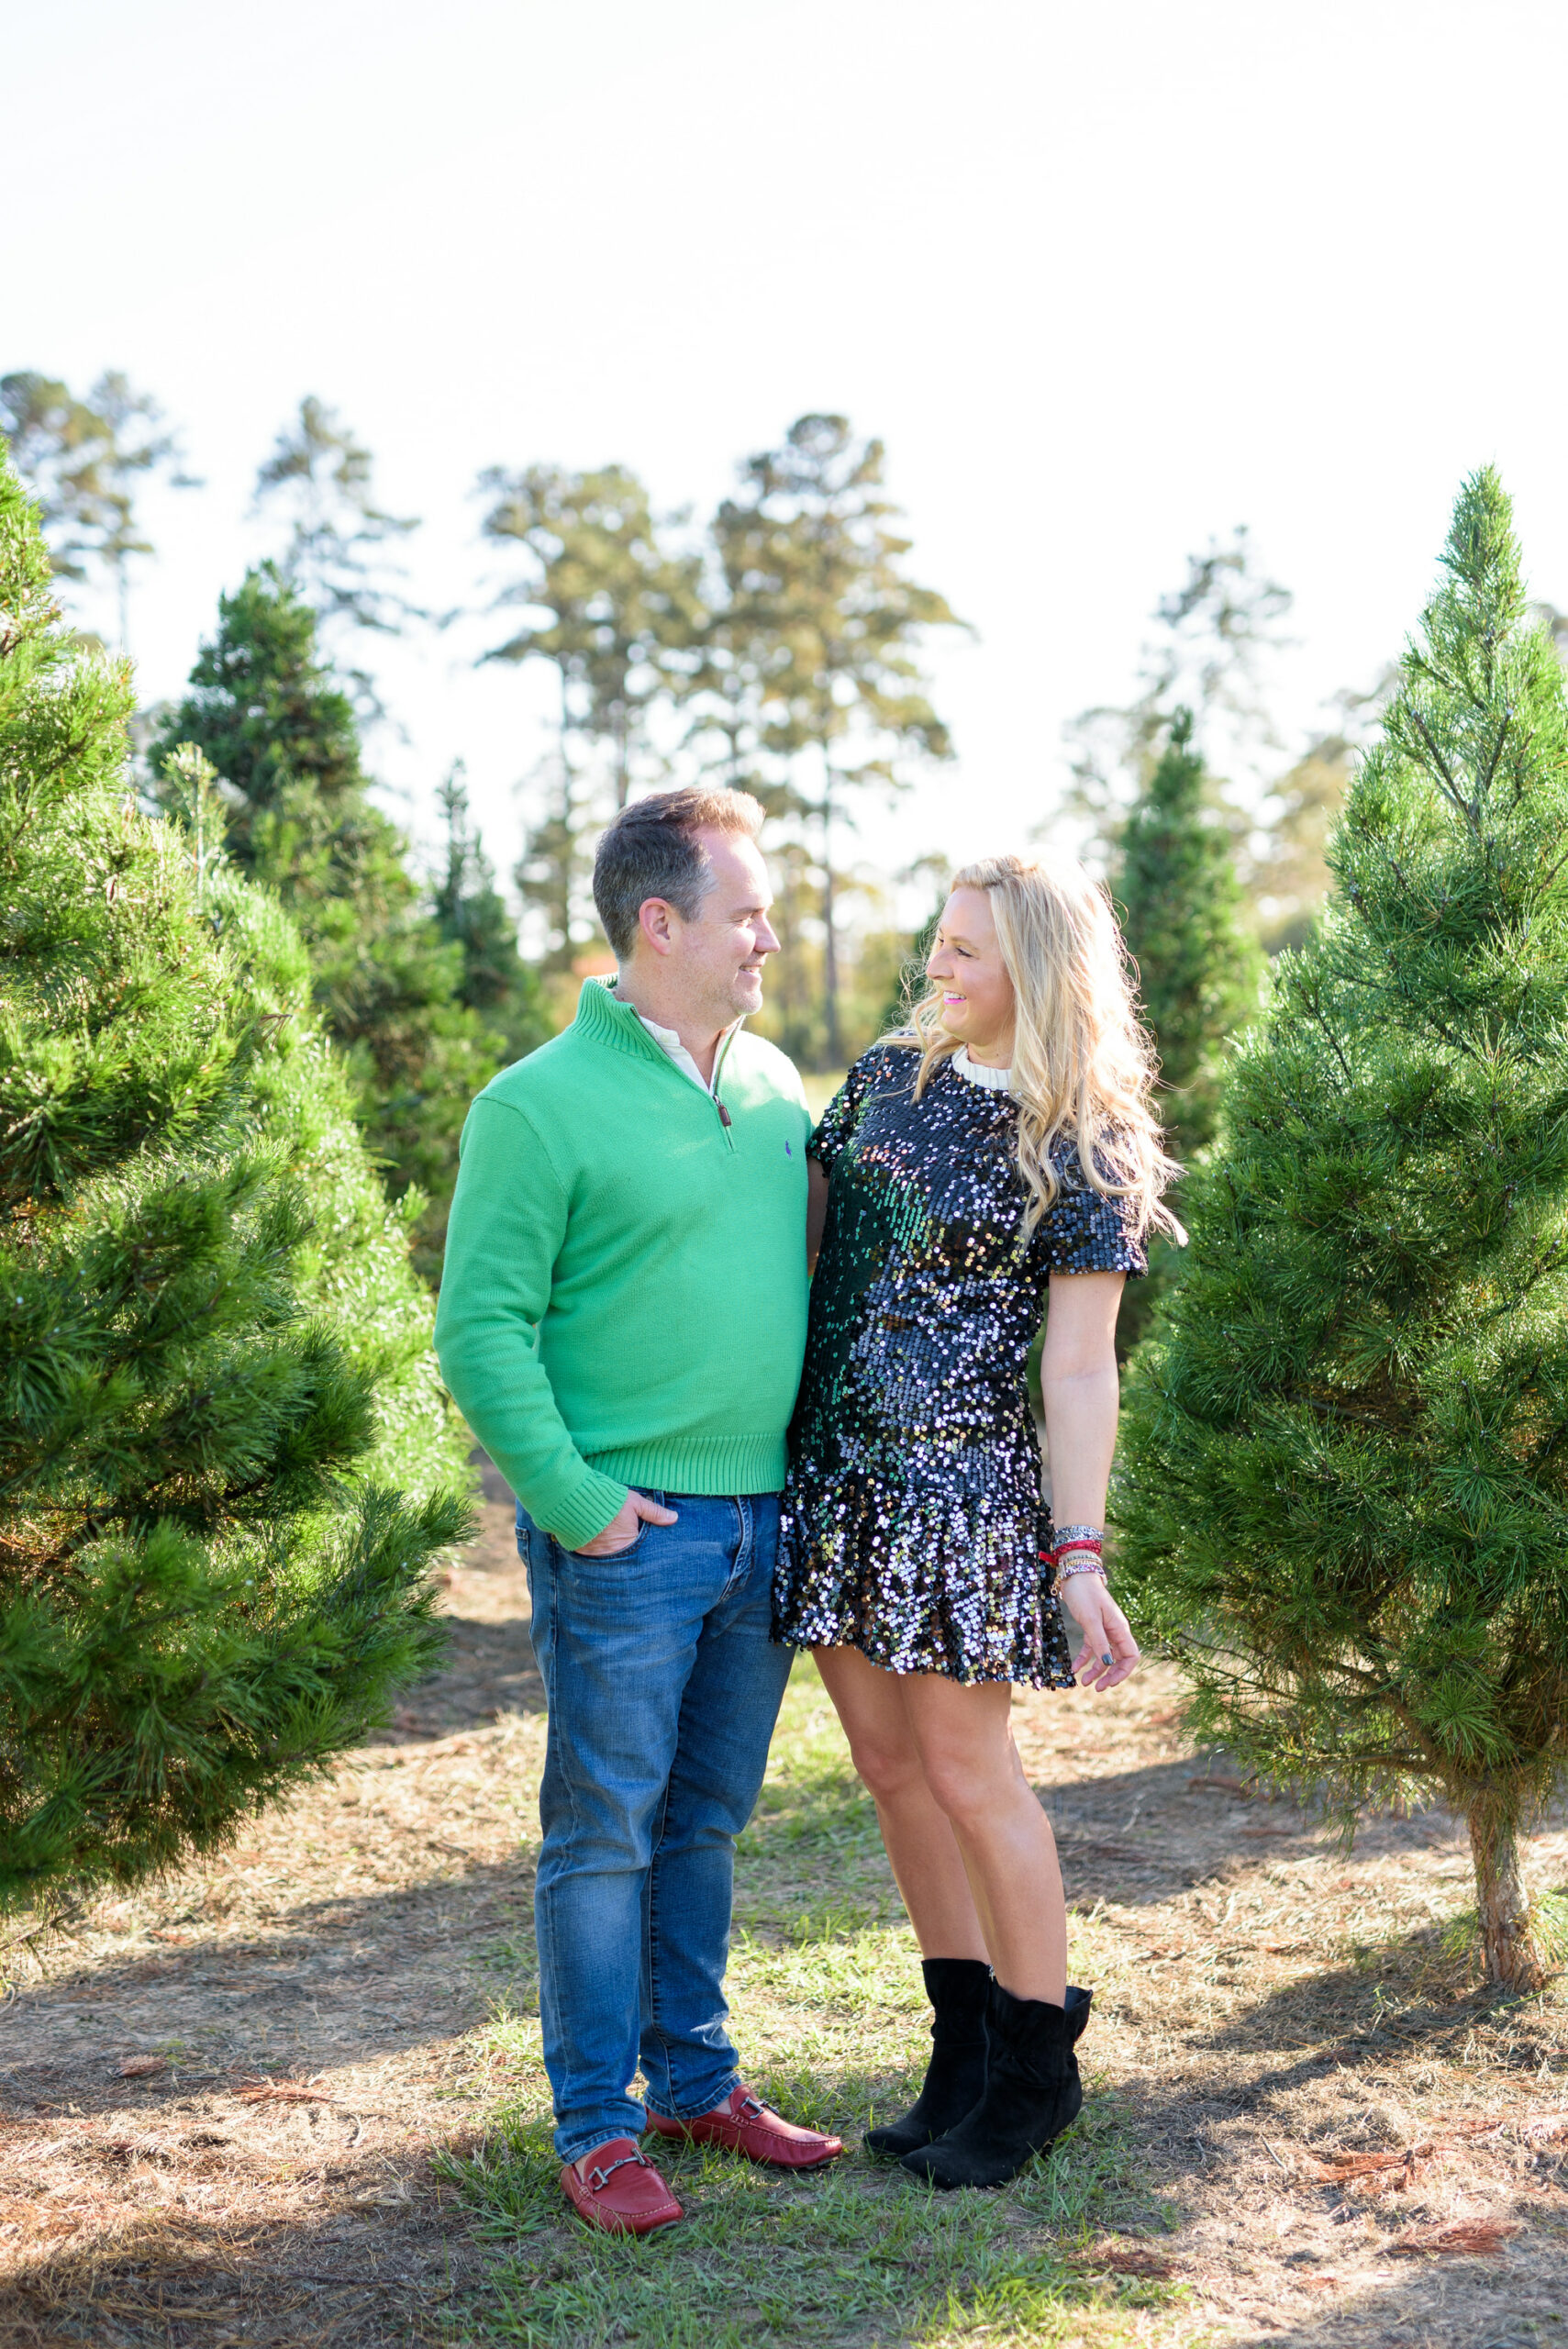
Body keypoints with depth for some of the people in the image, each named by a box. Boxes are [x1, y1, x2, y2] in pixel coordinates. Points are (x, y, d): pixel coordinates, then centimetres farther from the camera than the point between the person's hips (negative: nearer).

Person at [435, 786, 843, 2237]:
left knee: (707, 1819, 16)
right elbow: (481, 1330, -12)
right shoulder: (542, 1106, -10)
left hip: (765, 1521, 6)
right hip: (629, 1531, -6)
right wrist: (573, 1500, -16)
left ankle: (695, 2080, 29)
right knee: (605, 1829, 3)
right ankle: (596, 2124, 15)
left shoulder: (775, 1086, 10)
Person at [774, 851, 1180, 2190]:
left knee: (963, 1769, 0)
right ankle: (967, 2047, 26)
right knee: (888, 1762, 11)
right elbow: (808, 1228, 16)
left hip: (961, 1476, -6)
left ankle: (1039, 2068, 18)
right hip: (833, 1464, 6)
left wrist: (1078, 1553, -14)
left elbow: (1081, 1366, -9)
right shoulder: (891, 1075, 9)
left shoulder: (1084, 1149, -7)